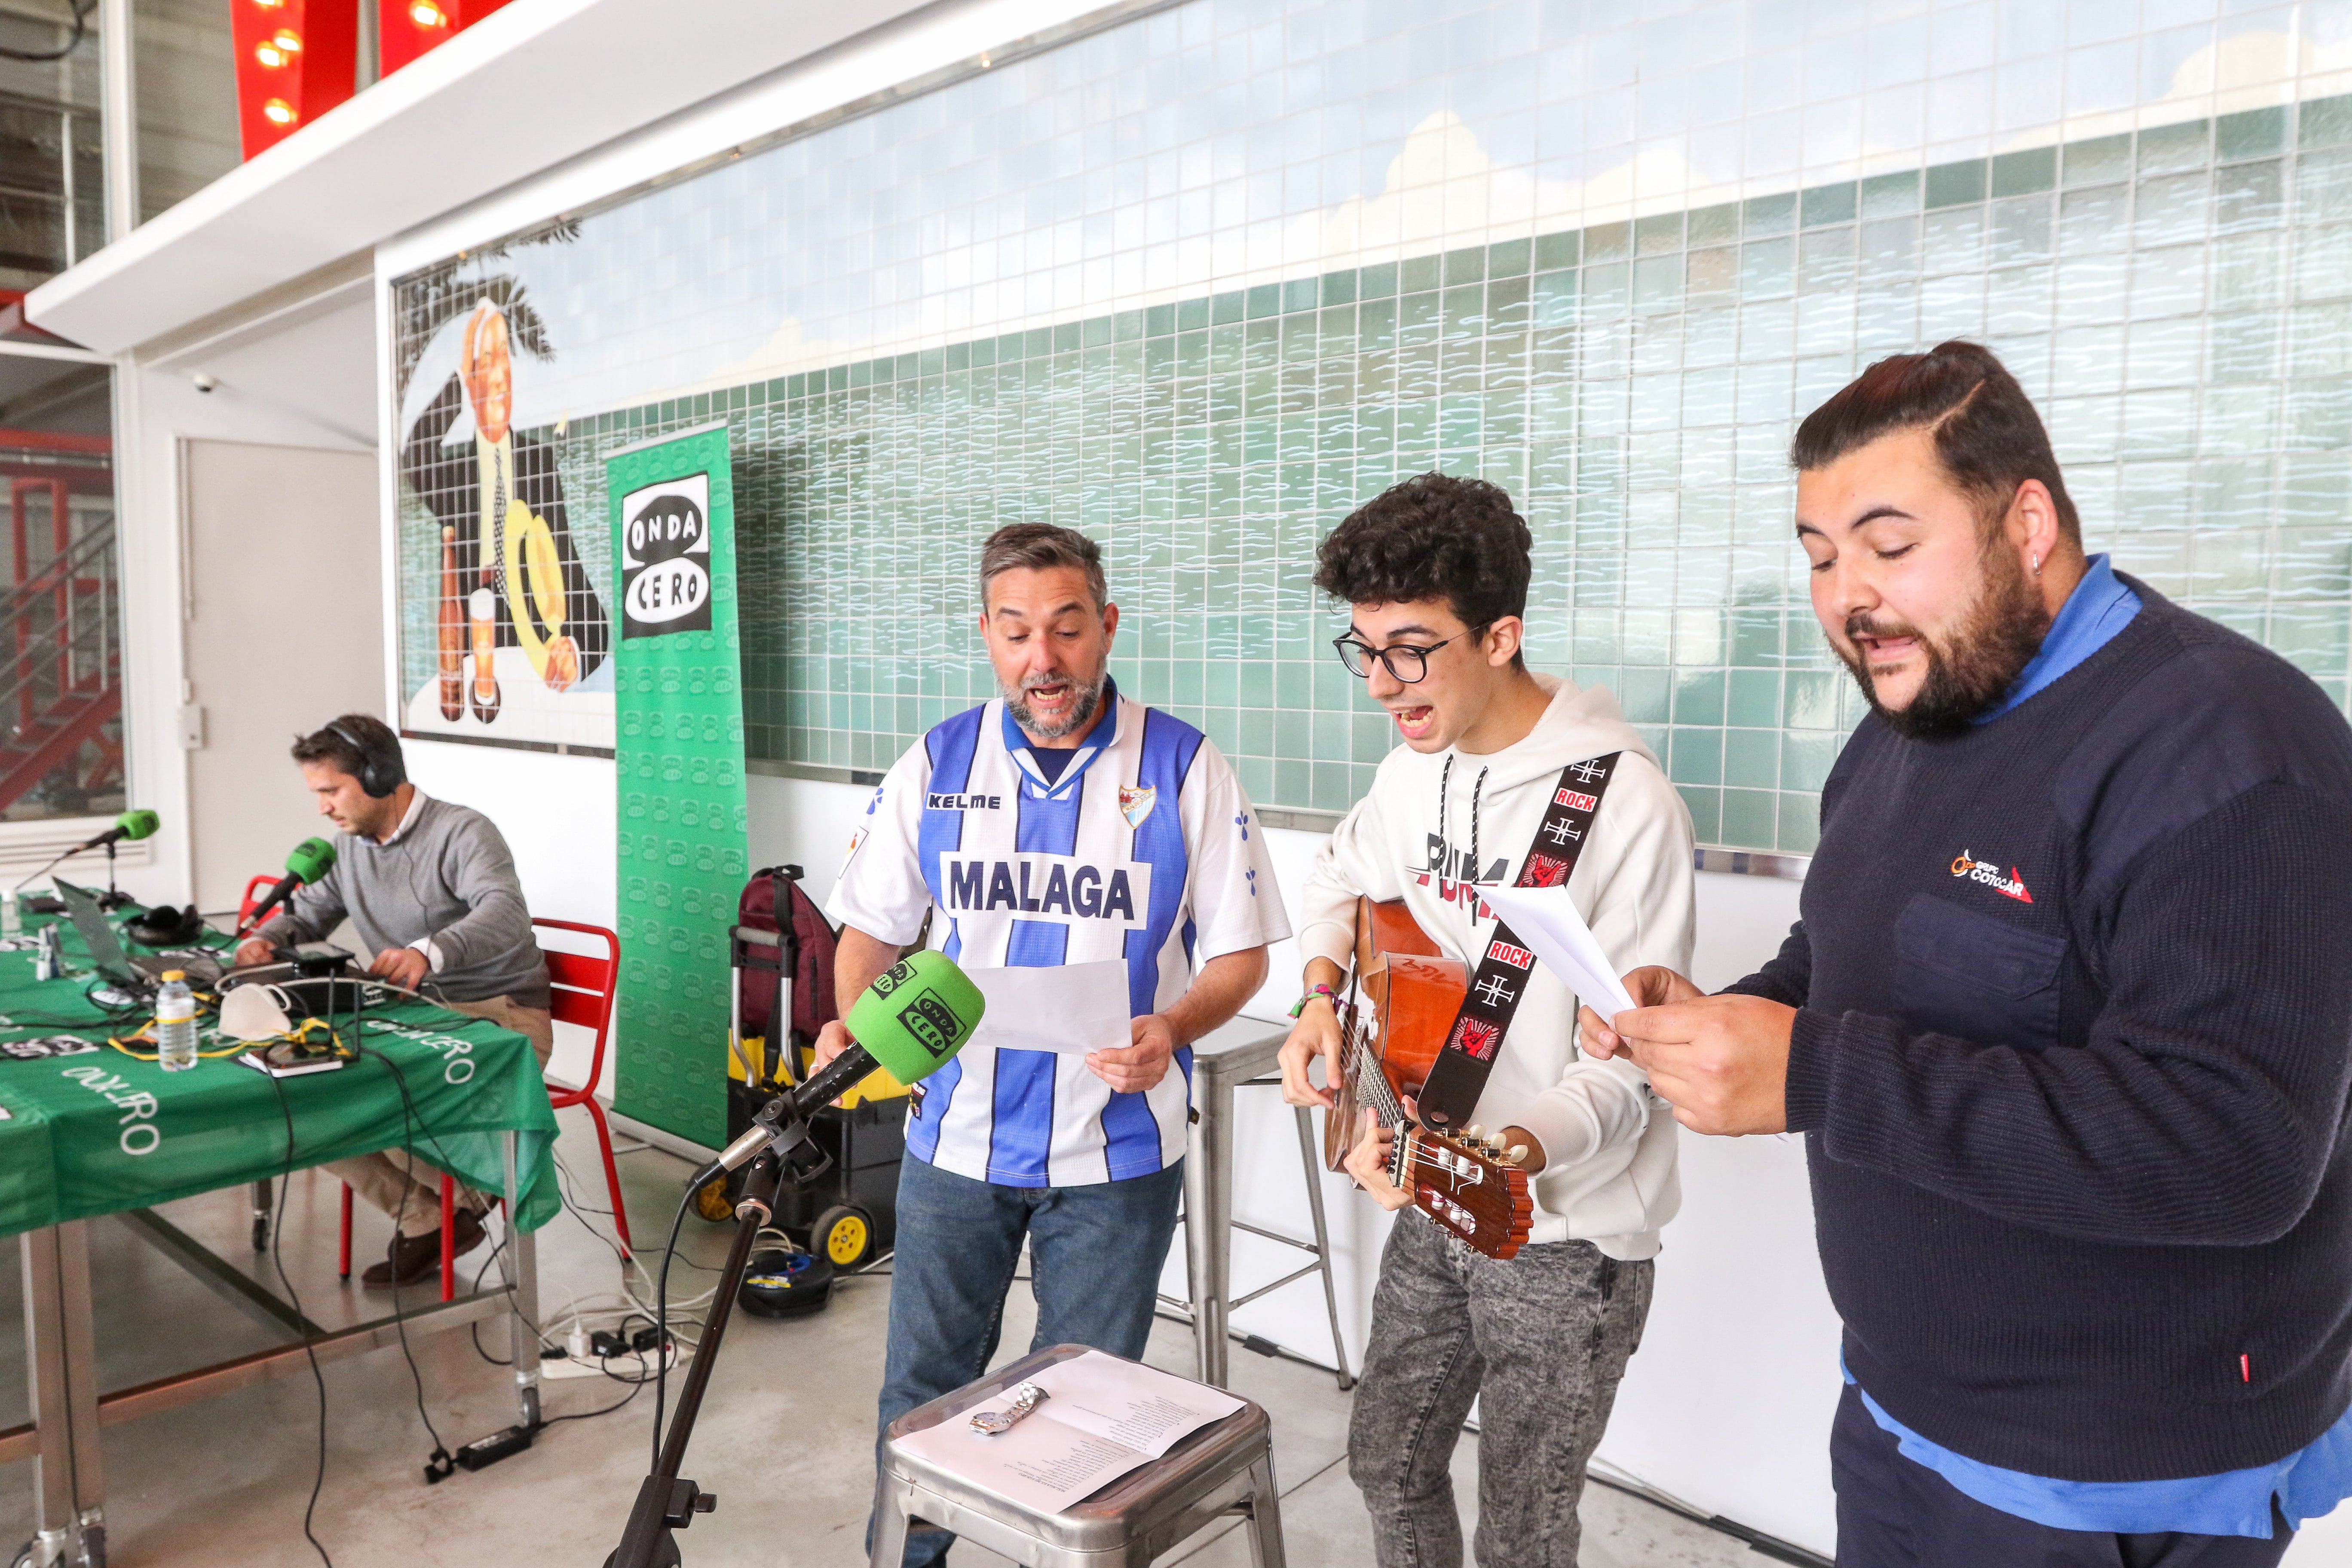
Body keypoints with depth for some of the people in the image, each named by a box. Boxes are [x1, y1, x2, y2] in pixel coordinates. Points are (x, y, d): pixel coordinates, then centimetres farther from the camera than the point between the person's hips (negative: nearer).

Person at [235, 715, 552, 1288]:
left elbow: (505, 914, -36)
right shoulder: (349, 845, 8)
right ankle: (427, 1222, 0)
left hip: (502, 1017, -8)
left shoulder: (462, 832, -18)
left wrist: (429, 953, -55)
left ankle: (461, 1197, 2)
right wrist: (264, 938, -2)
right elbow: (308, 912, 23)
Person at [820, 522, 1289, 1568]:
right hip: (955, 1137, 2)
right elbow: (873, 928, 6)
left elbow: (1238, 952, -4)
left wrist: (1172, 1029, -23)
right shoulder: (936, 764, -1)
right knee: (923, 1389, 17)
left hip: (1117, 1152, -2)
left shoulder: (1185, 769, -8)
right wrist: (851, 1025, -13)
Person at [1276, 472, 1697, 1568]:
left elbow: (1630, 1062, -24)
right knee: (1388, 1465, 21)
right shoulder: (1416, 768, -1)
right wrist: (1323, 996, 2)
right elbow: (1345, 876, 20)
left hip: (1565, 1238, -6)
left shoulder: (1624, 805, -24)